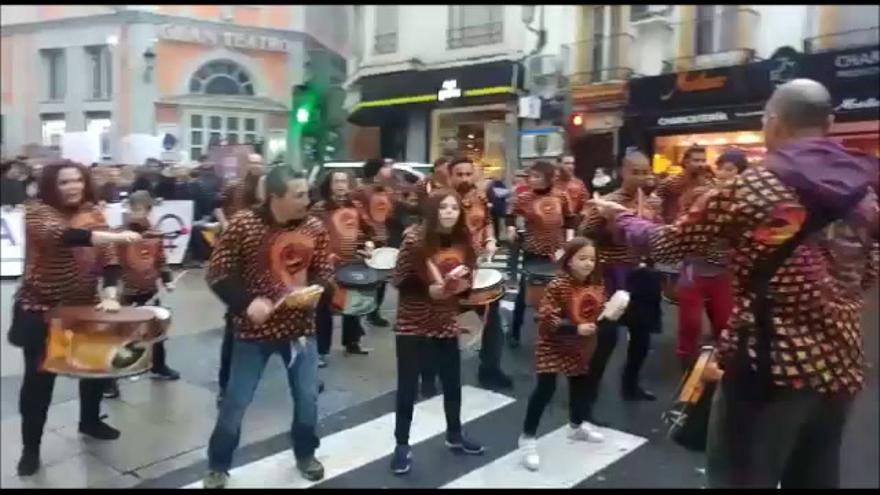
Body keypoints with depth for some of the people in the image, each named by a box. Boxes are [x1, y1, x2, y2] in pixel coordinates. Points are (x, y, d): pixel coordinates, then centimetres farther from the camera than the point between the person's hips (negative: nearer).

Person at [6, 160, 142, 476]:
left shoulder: (93, 212, 1)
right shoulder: (37, 212, -14)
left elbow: (107, 255, -3)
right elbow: (62, 235, -35)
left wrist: (110, 294, -18)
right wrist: (115, 235, -48)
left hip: (83, 307, 5)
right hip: (41, 310, -5)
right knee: (39, 377, -1)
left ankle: (90, 421, 38)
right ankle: (30, 447, 14)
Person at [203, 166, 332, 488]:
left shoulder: (314, 228, -4)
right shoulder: (244, 224, -14)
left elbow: (325, 273, 6)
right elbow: (217, 274, -10)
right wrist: (245, 303, -22)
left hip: (300, 326, 3)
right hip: (254, 328, -3)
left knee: (308, 398, 11)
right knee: (235, 402, 7)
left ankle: (305, 454, 38)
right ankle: (218, 466, 29)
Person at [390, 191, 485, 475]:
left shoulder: (463, 242, -1)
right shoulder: (415, 238, -15)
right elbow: (399, 281, -12)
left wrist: (461, 282, -10)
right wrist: (428, 290, -23)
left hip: (446, 324, 5)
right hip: (413, 325, -5)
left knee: (453, 383, 16)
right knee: (407, 387, 5)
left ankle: (455, 436, 38)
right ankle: (402, 446, 21)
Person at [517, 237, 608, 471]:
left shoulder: (596, 284, -2)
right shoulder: (558, 285, -25)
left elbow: (599, 311, 14)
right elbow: (545, 318, -28)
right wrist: (575, 329, -31)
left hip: (580, 346, 7)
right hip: (553, 346, -7)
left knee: (580, 384, 22)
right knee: (545, 389, -9)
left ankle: (577, 426, 46)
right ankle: (527, 438, 2)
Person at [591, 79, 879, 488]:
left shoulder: (753, 186, -11)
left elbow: (670, 244, -2)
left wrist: (620, 216, 14)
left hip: (770, 364, -6)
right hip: (841, 366, 6)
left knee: (739, 479, 8)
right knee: (815, 479, 21)